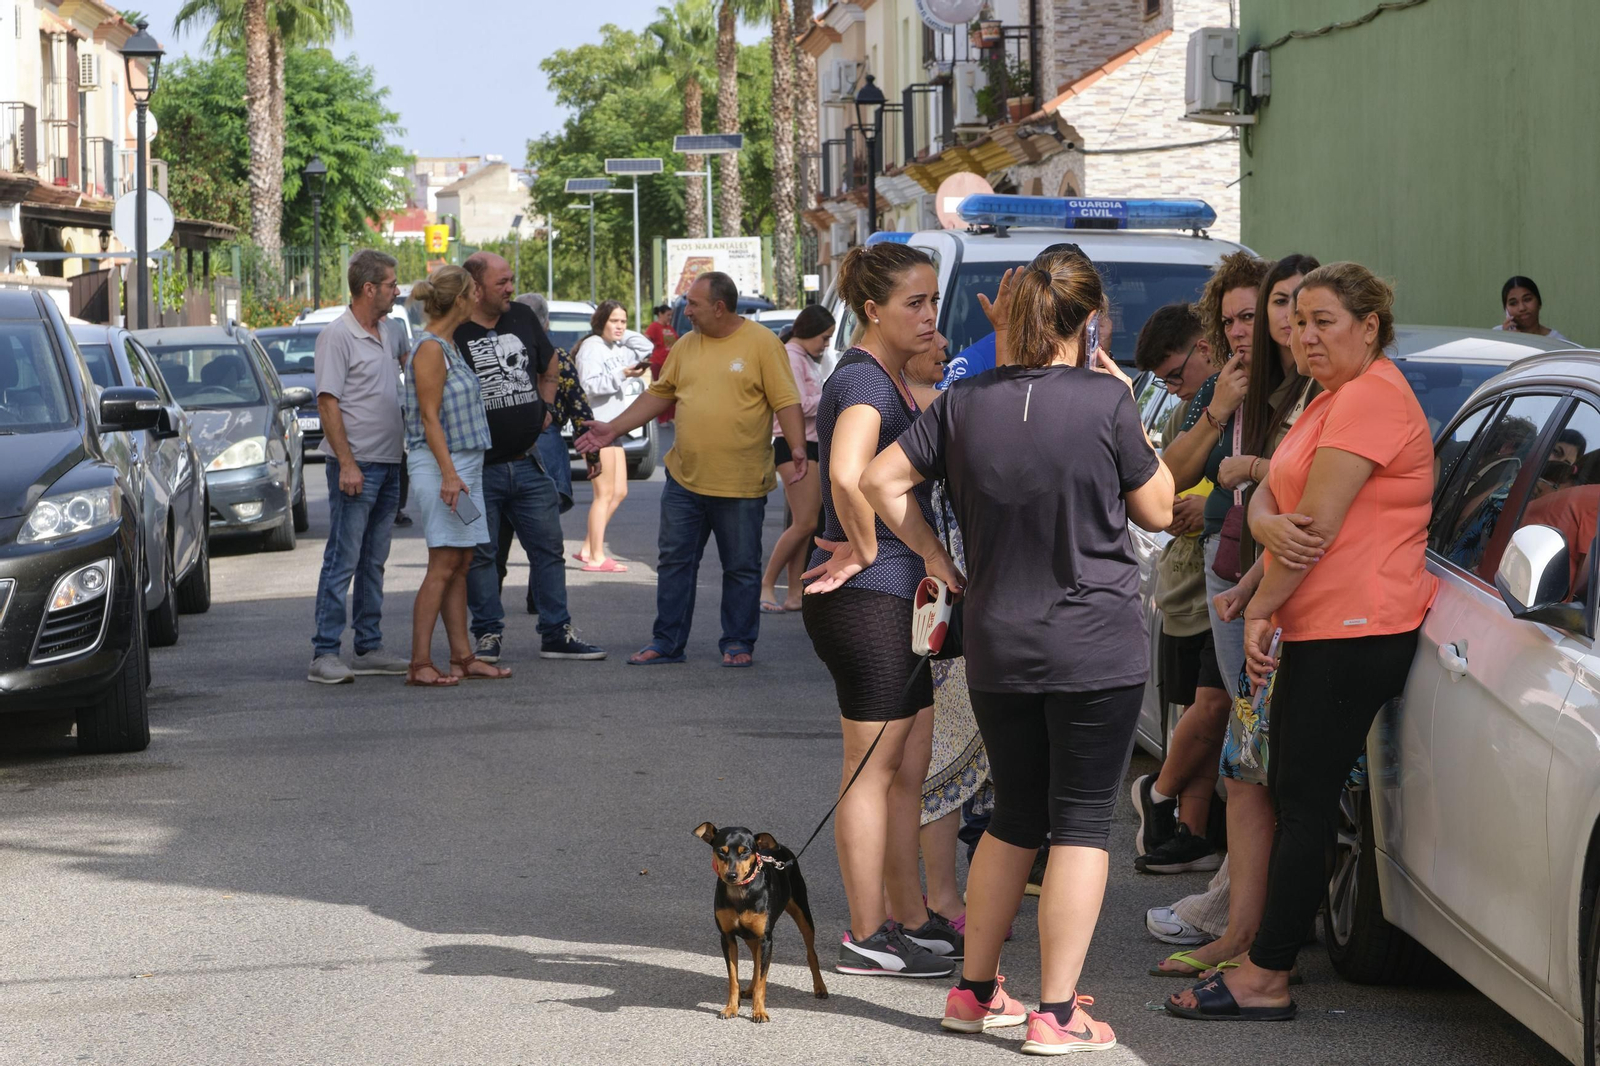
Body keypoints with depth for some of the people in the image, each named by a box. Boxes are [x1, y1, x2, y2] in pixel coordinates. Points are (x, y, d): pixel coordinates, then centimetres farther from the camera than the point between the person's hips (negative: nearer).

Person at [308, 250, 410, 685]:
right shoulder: (337, 336, -10)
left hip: (388, 465, 9)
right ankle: (324, 654, -8)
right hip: (356, 465, -9)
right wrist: (347, 464, -20)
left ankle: (369, 648, 17)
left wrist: (405, 454, 19)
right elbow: (328, 403, -15)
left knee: (373, 562, 12)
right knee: (342, 561, -9)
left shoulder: (382, 336, 16)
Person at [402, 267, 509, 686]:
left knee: (460, 565, 9)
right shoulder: (430, 349, -13)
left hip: (464, 463, 10)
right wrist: (448, 473, -23)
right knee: (443, 564, -11)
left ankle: (462, 656, 12)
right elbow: (430, 417, -18)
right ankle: (420, 664, -11)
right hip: (440, 464, -10)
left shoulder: (447, 347, 16)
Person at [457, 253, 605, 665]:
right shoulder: (453, 333, -10)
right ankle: (489, 635, 12)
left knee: (549, 548, 7)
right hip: (478, 468, -5)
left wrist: (545, 408, 15)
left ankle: (557, 634, 13)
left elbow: (550, 367, 25)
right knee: (479, 553, 2)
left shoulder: (523, 317, 7)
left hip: (527, 461, 5)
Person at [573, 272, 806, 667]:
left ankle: (738, 643, 16)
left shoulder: (762, 343, -5)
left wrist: (797, 447, -21)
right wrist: (613, 429, 12)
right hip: (685, 479, 5)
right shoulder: (686, 346, 10)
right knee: (674, 562, 7)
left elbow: (786, 401, -9)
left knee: (741, 567, 5)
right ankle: (666, 643, 14)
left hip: (740, 484, -5)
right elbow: (659, 394, 16)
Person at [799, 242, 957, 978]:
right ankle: (867, 938, 4)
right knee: (873, 770, -3)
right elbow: (847, 475, -34)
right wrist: (863, 551, -20)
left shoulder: (895, 380, 15)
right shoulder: (862, 380, -16)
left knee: (909, 765, 15)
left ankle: (909, 919, 25)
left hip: (893, 594, 10)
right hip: (865, 598, -10)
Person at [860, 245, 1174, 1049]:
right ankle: (1057, 1013, 0)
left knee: (1015, 820, 19)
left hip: (996, 649, 5)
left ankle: (975, 990, 24)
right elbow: (1157, 510, 1)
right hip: (1096, 649, -4)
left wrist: (934, 556, 9)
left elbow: (880, 479, 3)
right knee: (1081, 824, 2)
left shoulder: (965, 403, 0)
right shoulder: (1105, 401, -11)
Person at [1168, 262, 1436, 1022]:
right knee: (1291, 796, 13)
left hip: (1356, 629, -10)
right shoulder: (1328, 401, 20)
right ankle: (1274, 953, 21)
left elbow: (1319, 524, -17)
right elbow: (1265, 501, 14)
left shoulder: (1373, 398, -14)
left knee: (1305, 802, -8)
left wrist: (1261, 607, -10)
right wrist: (1272, 526, -9)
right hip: (1316, 628, 10)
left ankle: (1265, 979, -7)